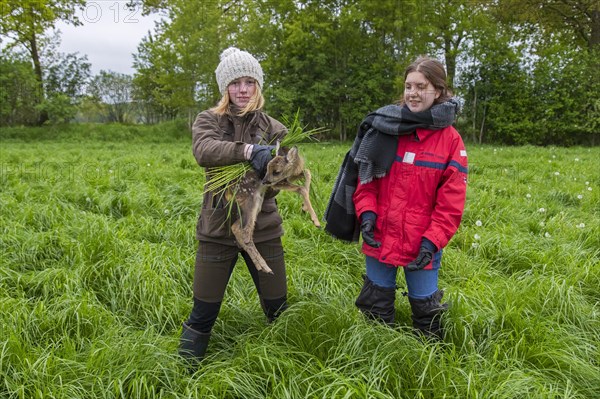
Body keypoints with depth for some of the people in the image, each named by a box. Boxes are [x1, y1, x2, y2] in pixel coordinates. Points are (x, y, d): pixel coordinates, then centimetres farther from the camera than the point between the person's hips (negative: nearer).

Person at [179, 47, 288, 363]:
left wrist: (269, 170, -26)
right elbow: (203, 150, -21)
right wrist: (249, 151, -34)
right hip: (217, 230, -1)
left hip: (263, 230, 2)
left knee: (278, 310, 12)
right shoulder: (208, 120, 1)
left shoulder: (274, 129, 5)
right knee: (203, 314, 6)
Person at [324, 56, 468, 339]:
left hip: (422, 244, -2)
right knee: (377, 308, 17)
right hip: (380, 239, 2)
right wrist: (366, 213, -12)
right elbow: (365, 177, 3)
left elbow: (451, 201, -6)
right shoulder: (386, 128, -1)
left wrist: (432, 241, -14)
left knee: (426, 313, 13)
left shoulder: (450, 140, -5)